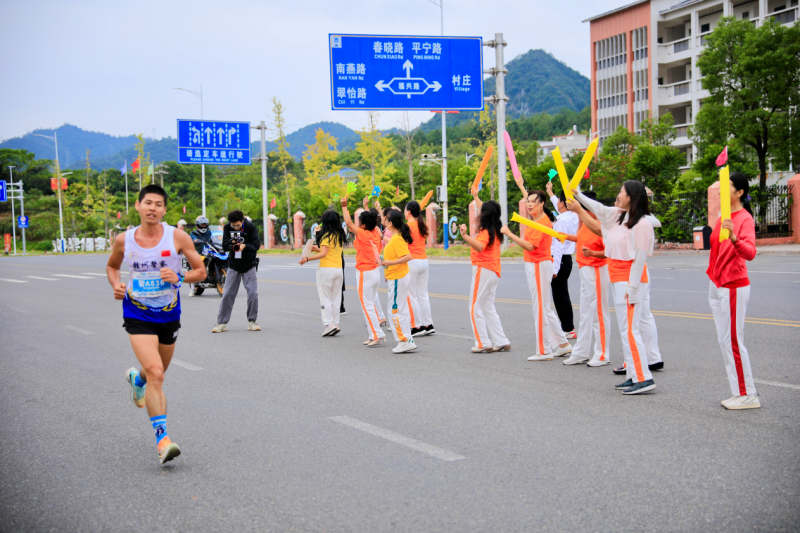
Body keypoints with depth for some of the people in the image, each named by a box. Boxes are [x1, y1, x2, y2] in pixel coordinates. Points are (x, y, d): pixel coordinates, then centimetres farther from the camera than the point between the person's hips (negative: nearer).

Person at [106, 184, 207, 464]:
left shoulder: (177, 237, -8)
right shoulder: (123, 240, -4)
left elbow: (201, 271, -3)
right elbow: (112, 266, 15)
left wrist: (179, 278, -22)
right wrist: (116, 285, -5)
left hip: (168, 314, 2)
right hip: (138, 315, -2)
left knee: (158, 372, 20)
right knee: (155, 373, -19)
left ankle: (136, 378, 58)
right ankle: (162, 438, -16)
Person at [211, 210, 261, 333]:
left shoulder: (251, 227, -11)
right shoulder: (227, 227, -5)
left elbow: (256, 245, -15)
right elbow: (224, 246, -6)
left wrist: (245, 246, -34)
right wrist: (232, 242, -27)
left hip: (249, 265, -1)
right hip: (233, 265, 1)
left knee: (253, 292, -8)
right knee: (228, 293, -1)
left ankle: (252, 321, 6)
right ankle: (222, 322, 6)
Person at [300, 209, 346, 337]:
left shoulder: (327, 235, -11)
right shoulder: (340, 235, 11)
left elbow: (324, 254, -20)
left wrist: (307, 259, -20)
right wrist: (318, 249, 19)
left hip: (326, 269, -7)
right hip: (339, 269, 7)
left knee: (325, 297, -1)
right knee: (335, 297, 10)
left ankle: (329, 324, -8)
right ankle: (335, 323, 9)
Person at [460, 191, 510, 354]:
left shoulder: (485, 232, -14)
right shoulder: (495, 229, 11)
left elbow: (480, 246, -37)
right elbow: (485, 210, 31)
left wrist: (465, 236, -47)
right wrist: (476, 197, 44)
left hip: (483, 270, -9)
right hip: (494, 271, 9)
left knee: (476, 308, -3)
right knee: (488, 308, 15)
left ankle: (484, 343, -5)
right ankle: (501, 342, 11)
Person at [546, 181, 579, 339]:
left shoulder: (562, 221, -17)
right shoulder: (573, 217, 9)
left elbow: (558, 245, -21)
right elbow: (559, 207, 32)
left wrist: (554, 268, -21)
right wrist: (550, 193, 47)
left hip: (560, 259, -10)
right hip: (567, 259, 10)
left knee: (560, 296, -4)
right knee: (563, 295, 16)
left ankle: (567, 329, -1)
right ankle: (568, 327, 21)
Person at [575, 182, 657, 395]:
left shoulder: (641, 224, -15)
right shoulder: (619, 216, 10)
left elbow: (640, 258, -17)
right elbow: (598, 209, 26)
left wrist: (632, 288, -18)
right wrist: (577, 195, 26)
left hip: (631, 280, -10)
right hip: (618, 280, 10)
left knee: (629, 330, -11)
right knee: (625, 329, 11)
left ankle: (644, 379, -9)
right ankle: (633, 375, 16)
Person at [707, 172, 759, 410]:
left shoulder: (745, 218, -15)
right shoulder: (724, 217, 12)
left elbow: (750, 252, -31)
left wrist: (733, 237, -47)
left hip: (734, 287, -9)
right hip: (717, 286, 9)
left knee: (733, 341, -7)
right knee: (724, 340, 11)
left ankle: (748, 395, 2)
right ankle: (740, 392, 17)